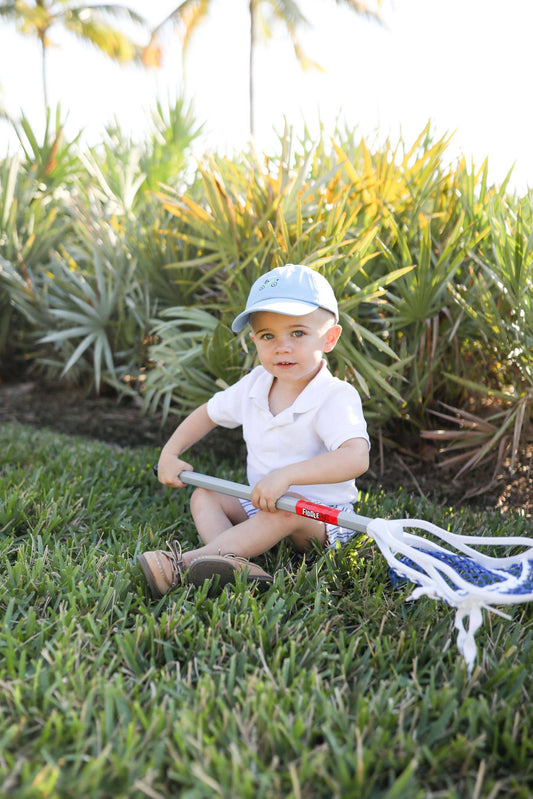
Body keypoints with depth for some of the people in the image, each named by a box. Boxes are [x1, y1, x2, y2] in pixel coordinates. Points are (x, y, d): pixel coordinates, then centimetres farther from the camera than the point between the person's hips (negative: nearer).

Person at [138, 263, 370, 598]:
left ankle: (184, 563, -39)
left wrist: (287, 474, -45)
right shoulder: (253, 387, 0)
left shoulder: (336, 397, -21)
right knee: (204, 495, -6)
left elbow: (356, 458, -38)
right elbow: (208, 413, 17)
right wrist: (170, 454, 6)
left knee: (287, 510, -35)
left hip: (323, 519, -7)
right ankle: (234, 563, -36)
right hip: (261, 506, 7)